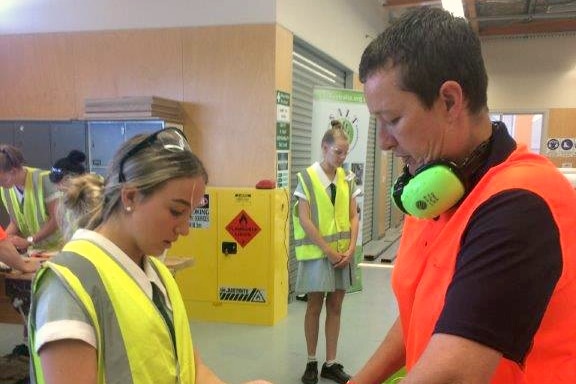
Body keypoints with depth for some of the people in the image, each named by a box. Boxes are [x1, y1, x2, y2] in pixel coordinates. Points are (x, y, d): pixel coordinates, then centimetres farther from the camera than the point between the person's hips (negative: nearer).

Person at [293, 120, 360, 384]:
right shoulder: (307, 178, -8)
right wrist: (328, 251, -14)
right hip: (317, 253, -4)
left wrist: (351, 248, -6)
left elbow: (353, 217, 7)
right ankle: (311, 362, 20)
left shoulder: (347, 179, 6)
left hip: (343, 253, 4)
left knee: (335, 306, 9)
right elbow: (304, 220, -12)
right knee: (314, 306, 6)